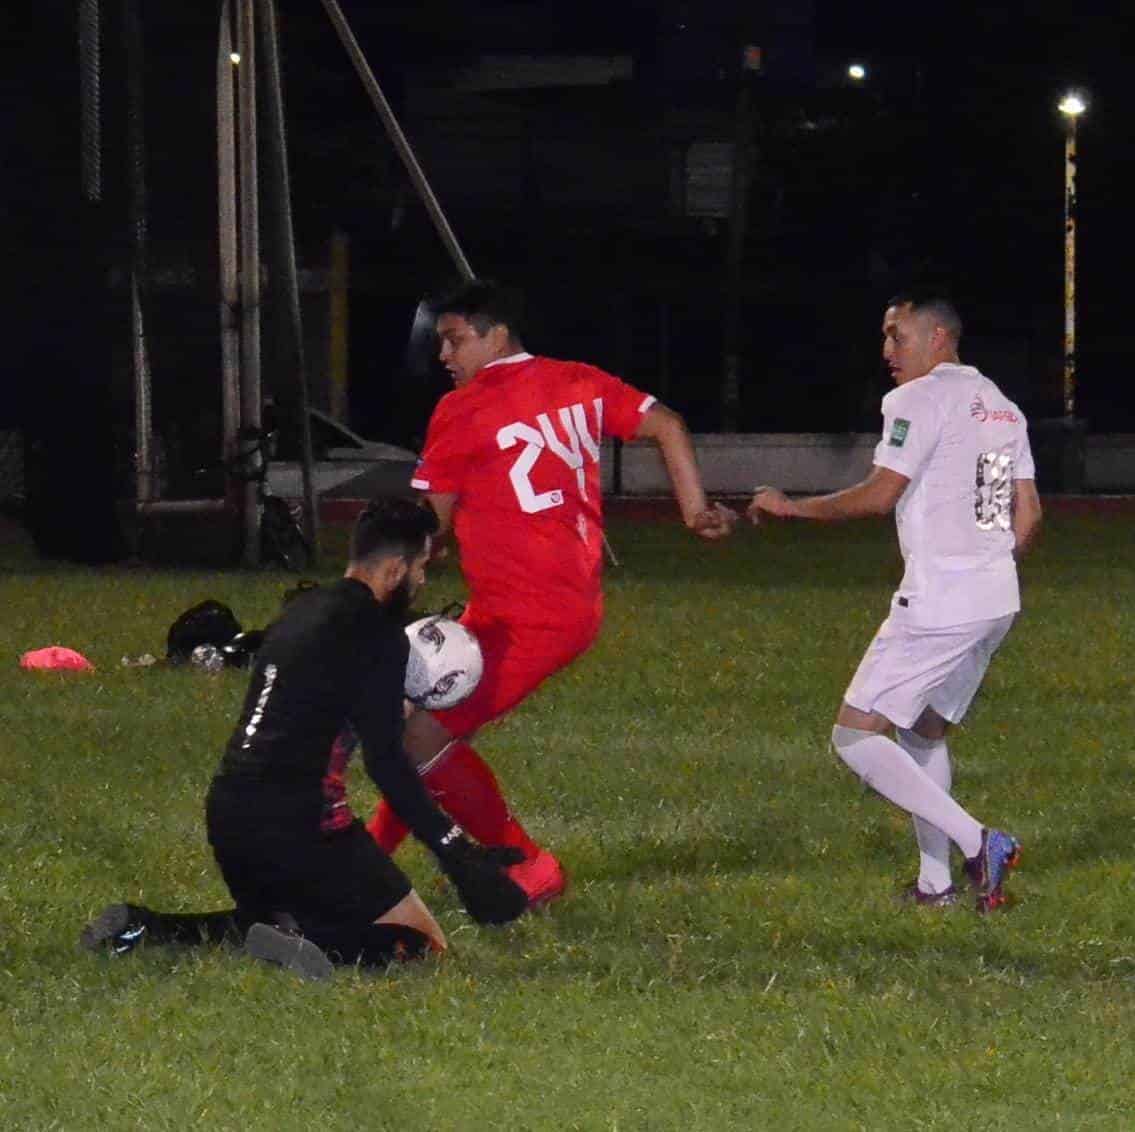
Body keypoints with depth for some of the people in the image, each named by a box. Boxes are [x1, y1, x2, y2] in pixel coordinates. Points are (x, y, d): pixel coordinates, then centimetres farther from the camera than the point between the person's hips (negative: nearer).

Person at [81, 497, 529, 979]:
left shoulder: (302, 610, 16)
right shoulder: (376, 635, -8)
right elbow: (386, 763, -14)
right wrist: (457, 851, -14)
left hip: (227, 812, 8)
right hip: (299, 825, -8)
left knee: (264, 921, 32)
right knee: (423, 942, -2)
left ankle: (140, 925, 9)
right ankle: (305, 940, -26)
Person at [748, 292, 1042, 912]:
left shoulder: (918, 399, -9)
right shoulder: (1002, 406, 17)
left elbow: (880, 494, -15)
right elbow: (1028, 513, 18)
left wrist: (792, 506, -5)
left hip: (938, 602, -9)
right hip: (997, 602, 9)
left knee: (856, 735, -7)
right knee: (925, 731, 21)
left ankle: (977, 842, -17)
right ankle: (935, 883, 15)